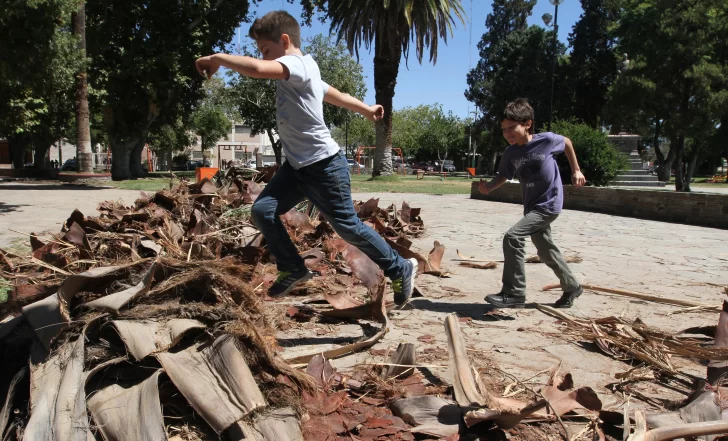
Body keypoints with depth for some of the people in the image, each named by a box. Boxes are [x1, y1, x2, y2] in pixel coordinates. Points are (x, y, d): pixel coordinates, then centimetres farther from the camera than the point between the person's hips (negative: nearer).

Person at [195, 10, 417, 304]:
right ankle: (293, 269, 10)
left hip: (324, 166, -9)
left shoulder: (298, 64, -17)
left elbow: (257, 69, -37)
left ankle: (401, 270, 19)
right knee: (262, 210, -4)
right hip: (297, 165, 9)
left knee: (348, 227, 0)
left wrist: (218, 58, -22)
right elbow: (336, 95, 30)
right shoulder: (300, 74, 15)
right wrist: (367, 110, 44)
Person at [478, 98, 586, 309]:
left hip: (549, 205, -6)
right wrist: (489, 186, -17)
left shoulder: (547, 140, -16)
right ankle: (572, 287, 41)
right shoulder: (510, 153, -6)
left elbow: (567, 142, 4)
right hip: (531, 206, 7)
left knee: (512, 237, -22)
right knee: (546, 251, 19)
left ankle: (513, 293, -14)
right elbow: (503, 176, 5)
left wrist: (576, 170, 8)